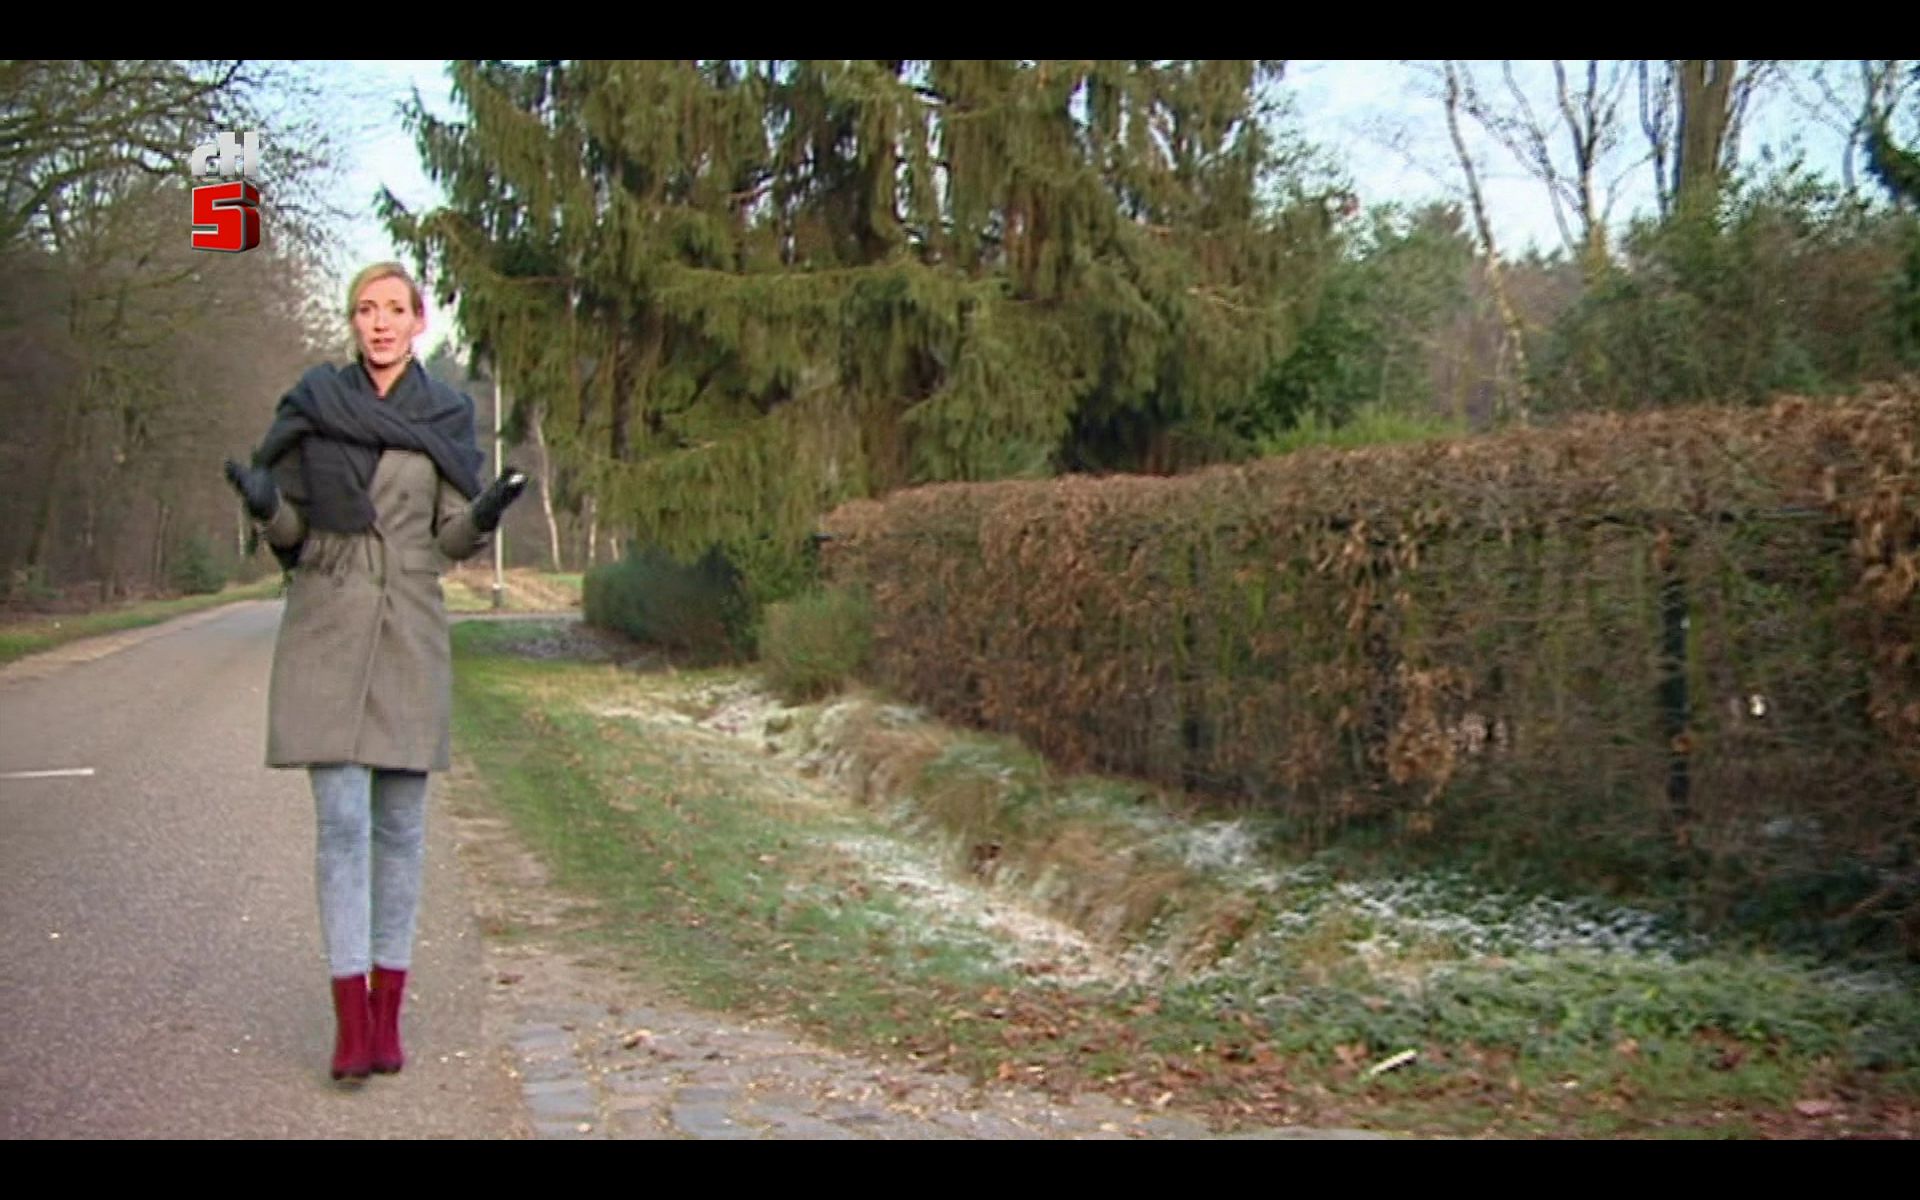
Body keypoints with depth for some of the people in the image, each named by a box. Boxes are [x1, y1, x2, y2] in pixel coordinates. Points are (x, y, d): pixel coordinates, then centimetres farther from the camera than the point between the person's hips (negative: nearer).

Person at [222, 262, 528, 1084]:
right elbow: (288, 526, 8)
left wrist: (487, 514, -16)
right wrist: (261, 503, -14)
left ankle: (387, 1014, 14)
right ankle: (350, 1022, -1)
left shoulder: (446, 417, 5)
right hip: (325, 629, -1)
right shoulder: (311, 406, 4)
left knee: (401, 821, 4)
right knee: (341, 818, -6)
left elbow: (453, 539, 5)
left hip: (410, 631, 1)